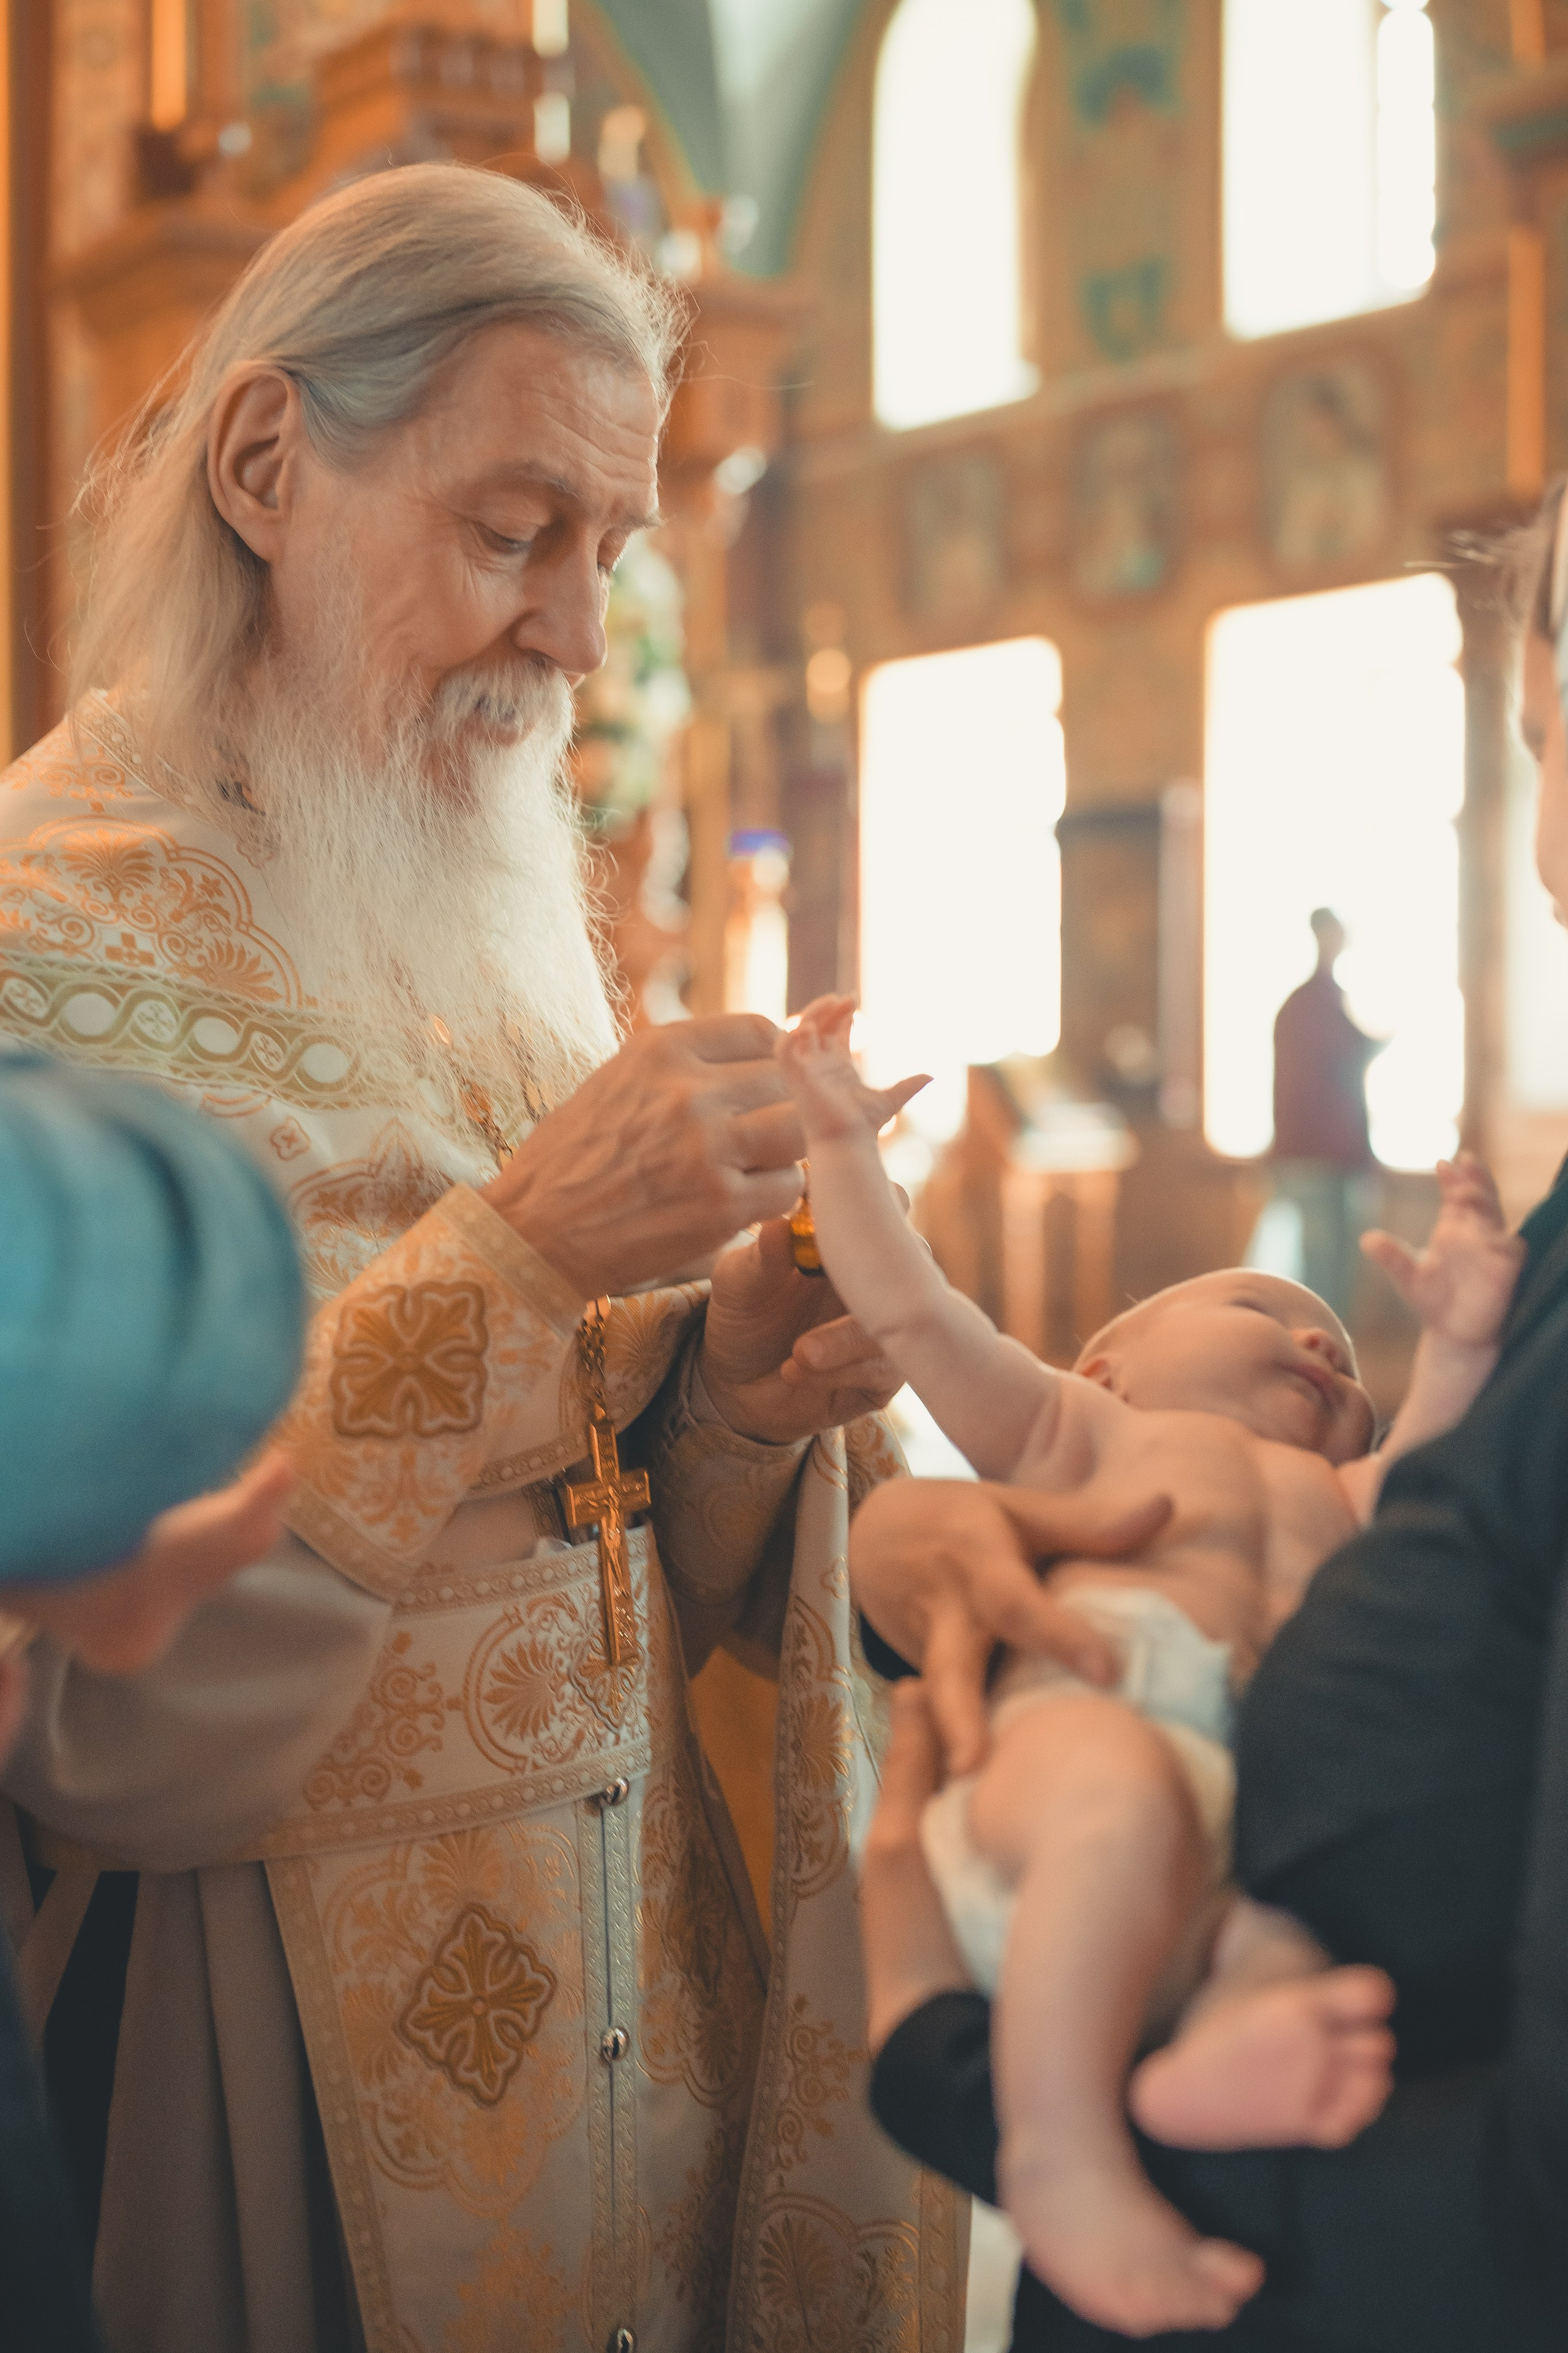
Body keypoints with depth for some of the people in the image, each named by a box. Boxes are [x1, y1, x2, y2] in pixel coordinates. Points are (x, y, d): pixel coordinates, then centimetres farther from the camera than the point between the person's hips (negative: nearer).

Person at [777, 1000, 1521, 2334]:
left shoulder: (1333, 1497, 44)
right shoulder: (1080, 1430, 33)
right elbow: (914, 1316, 24)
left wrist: (1461, 1346, 8)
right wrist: (845, 1144, 20)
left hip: (1284, 1833, 4)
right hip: (1083, 1726, -4)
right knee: (1121, 1780, -38)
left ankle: (1232, 2042, -50)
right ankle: (1061, 2150, -38)